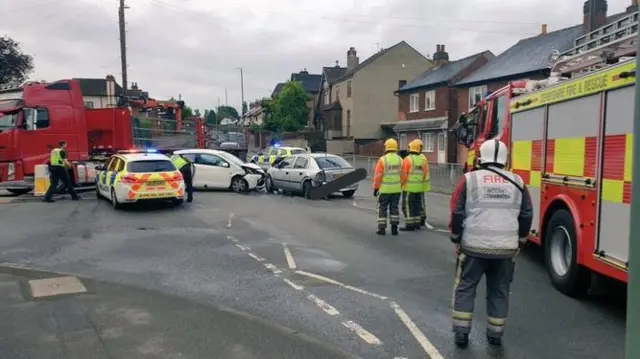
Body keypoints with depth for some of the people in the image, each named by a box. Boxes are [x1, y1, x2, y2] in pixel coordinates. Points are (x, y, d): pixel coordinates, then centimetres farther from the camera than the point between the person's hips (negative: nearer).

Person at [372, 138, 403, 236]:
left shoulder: (382, 159, -11)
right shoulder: (400, 160, 0)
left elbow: (378, 175, -12)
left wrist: (375, 188, -4)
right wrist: (401, 186, 12)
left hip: (385, 189, -3)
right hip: (396, 189, 3)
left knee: (382, 208, 6)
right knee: (394, 208, 11)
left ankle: (382, 229, 5)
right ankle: (394, 228, 10)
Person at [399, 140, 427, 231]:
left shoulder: (407, 159, -12)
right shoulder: (422, 160, 8)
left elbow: (404, 174, -15)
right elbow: (424, 173, 10)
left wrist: (401, 184, -5)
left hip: (409, 187, -7)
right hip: (418, 187, 7)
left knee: (407, 206, -1)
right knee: (416, 205, 15)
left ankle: (410, 225, -2)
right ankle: (417, 224, 20)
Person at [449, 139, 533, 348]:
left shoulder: (469, 179, -3)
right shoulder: (517, 182, 5)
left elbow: (457, 213, -3)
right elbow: (526, 216, 9)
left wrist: (456, 240, 9)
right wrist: (519, 242, 20)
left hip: (474, 246, -2)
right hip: (506, 249, 2)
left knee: (465, 288, 10)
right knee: (499, 291, 15)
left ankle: (461, 333, 11)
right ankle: (495, 335, 23)